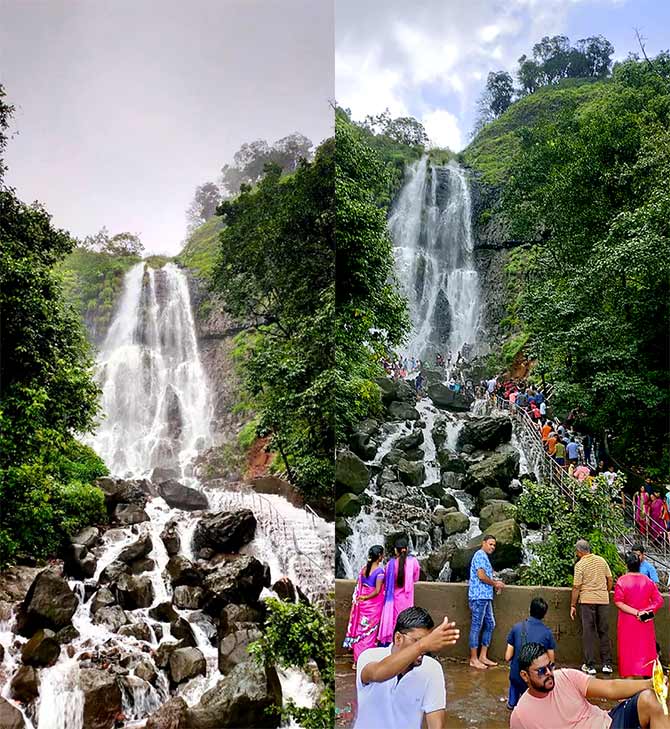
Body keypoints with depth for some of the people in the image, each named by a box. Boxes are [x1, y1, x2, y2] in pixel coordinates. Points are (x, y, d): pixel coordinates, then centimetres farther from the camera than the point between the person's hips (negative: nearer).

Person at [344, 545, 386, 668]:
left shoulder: (364, 569, 2)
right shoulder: (379, 570, -15)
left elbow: (359, 587, 6)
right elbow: (377, 591, -19)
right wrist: (366, 597, -13)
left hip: (362, 604, 5)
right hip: (374, 605, -5)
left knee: (360, 629, 14)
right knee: (369, 632, 6)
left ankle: (357, 660, 21)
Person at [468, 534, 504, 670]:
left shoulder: (484, 557, 21)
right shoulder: (480, 555, -11)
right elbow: (481, 576, -19)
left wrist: (495, 583, 9)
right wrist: (495, 584, -6)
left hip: (485, 597, 10)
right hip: (479, 596, -10)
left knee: (490, 624, 12)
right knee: (476, 626, -5)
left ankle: (483, 656, 18)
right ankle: (473, 659, 1)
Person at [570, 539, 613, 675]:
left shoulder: (580, 565, -6)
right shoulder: (601, 560, 6)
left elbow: (576, 587, -7)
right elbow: (610, 580, 9)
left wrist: (573, 606, 0)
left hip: (587, 600, -4)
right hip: (603, 600, 4)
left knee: (589, 633, 2)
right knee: (604, 632, 11)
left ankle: (590, 665, 3)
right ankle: (607, 664, 13)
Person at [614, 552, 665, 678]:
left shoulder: (622, 580, -10)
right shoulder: (648, 581, -2)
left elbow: (618, 602, -17)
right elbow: (659, 600, -4)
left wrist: (636, 612, -17)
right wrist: (647, 612, -9)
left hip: (627, 622, -2)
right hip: (646, 623, 2)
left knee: (628, 650, 7)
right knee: (646, 650, 12)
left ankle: (629, 678, 7)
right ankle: (647, 675, 14)